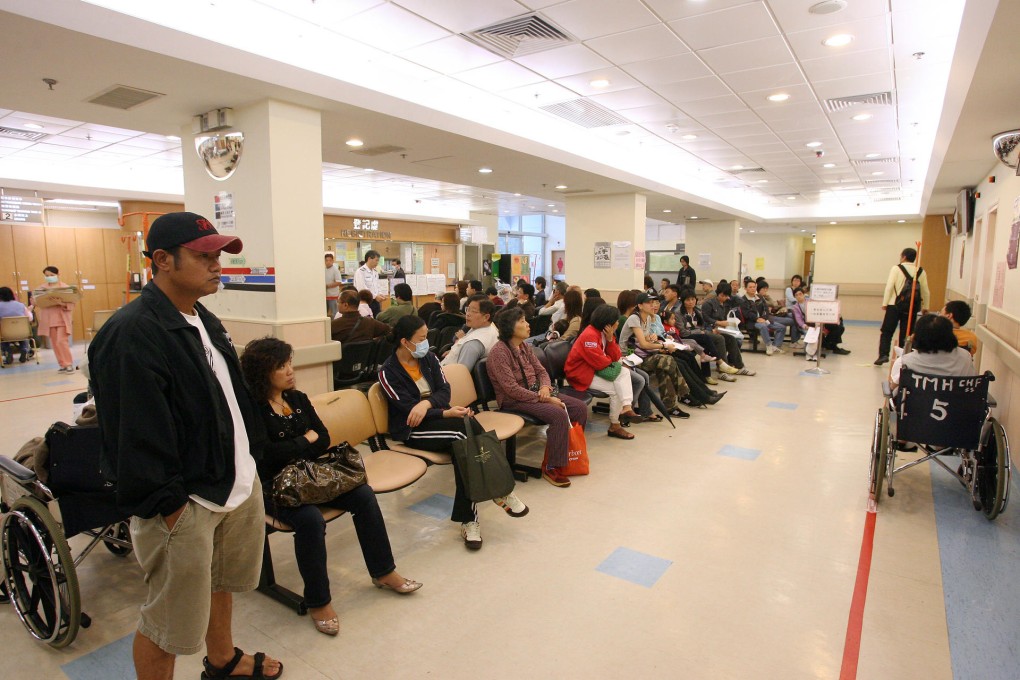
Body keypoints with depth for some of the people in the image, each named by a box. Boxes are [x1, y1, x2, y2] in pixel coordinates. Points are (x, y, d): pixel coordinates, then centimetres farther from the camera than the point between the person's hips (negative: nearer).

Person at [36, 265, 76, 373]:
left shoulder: (66, 287, 0)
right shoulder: (42, 288, 7)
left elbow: (72, 304, -6)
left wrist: (63, 304, -24)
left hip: (62, 318, -4)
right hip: (48, 319, 4)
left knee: (61, 341, -10)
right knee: (55, 343, 6)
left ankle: (69, 364, -2)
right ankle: (63, 364, 13)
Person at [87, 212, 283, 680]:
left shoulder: (204, 321, 10)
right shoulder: (132, 333, -21)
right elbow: (136, 433, -23)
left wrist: (250, 460, 14)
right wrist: (166, 506, -19)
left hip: (239, 484, 9)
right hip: (183, 503, -9)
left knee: (220, 581, 27)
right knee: (168, 621, 9)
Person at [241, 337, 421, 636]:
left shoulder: (298, 399, 9)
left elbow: (324, 439, 4)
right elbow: (268, 453, -20)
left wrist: (293, 452, -13)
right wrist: (306, 440, -7)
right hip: (273, 485, -6)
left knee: (364, 495, -12)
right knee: (310, 519, -34)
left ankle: (383, 572, 4)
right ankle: (318, 602, -13)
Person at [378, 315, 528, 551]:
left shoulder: (429, 358, 7)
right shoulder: (388, 372, -9)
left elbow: (444, 390, -1)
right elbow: (409, 410, -16)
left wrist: (427, 402, -24)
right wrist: (446, 413, -28)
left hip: (438, 417, 5)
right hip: (413, 430, -5)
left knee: (463, 443, -30)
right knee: (465, 427, -31)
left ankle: (468, 519, -24)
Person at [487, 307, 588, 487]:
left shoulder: (525, 346, 8)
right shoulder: (499, 352, -17)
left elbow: (541, 371, 13)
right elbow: (512, 389, -22)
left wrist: (545, 386, -11)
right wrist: (544, 399, -21)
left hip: (535, 393, 8)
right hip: (514, 401, -8)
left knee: (580, 408, -4)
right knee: (559, 415, -29)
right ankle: (551, 468, -18)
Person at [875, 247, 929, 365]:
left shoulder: (896, 268, -4)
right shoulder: (921, 271, 6)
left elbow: (889, 287, -10)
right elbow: (925, 290, 7)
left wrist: (885, 303, -4)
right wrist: (925, 307, 15)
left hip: (894, 305, -3)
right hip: (912, 307, 3)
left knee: (887, 331, 4)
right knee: (906, 333, 9)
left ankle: (883, 355, -7)